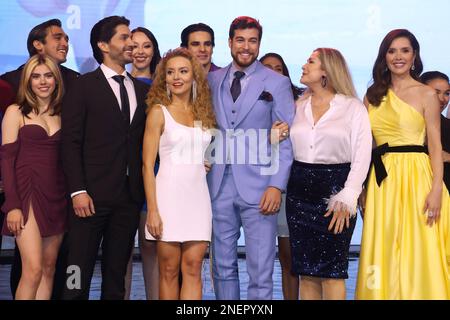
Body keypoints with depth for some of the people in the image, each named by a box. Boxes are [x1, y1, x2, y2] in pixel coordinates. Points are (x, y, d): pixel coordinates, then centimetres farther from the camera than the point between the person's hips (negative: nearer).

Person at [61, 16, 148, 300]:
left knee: (116, 275, 10)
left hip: (130, 196, 5)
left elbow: (146, 141, 14)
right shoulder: (84, 86, 0)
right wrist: (78, 191, -13)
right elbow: (71, 142, -5)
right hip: (93, 195, -4)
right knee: (80, 272, -2)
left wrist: (144, 190, 3)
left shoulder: (143, 90, 14)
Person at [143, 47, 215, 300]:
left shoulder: (202, 112, 12)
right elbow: (148, 165, -4)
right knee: (169, 271, 2)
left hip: (198, 195, 3)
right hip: (169, 194, -3)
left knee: (193, 268, -3)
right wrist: (153, 211, -11)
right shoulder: (159, 111, 0)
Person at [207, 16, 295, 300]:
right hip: (220, 187, 3)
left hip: (258, 188, -3)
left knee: (261, 273, -3)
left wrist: (277, 185, -10)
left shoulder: (277, 83, 3)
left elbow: (286, 139, 0)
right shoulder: (213, 80, 12)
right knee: (223, 268, 9)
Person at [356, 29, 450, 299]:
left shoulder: (426, 95, 1)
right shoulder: (373, 95, 13)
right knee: (384, 254, 6)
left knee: (417, 252, -3)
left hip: (415, 176, -4)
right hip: (381, 180, 4)